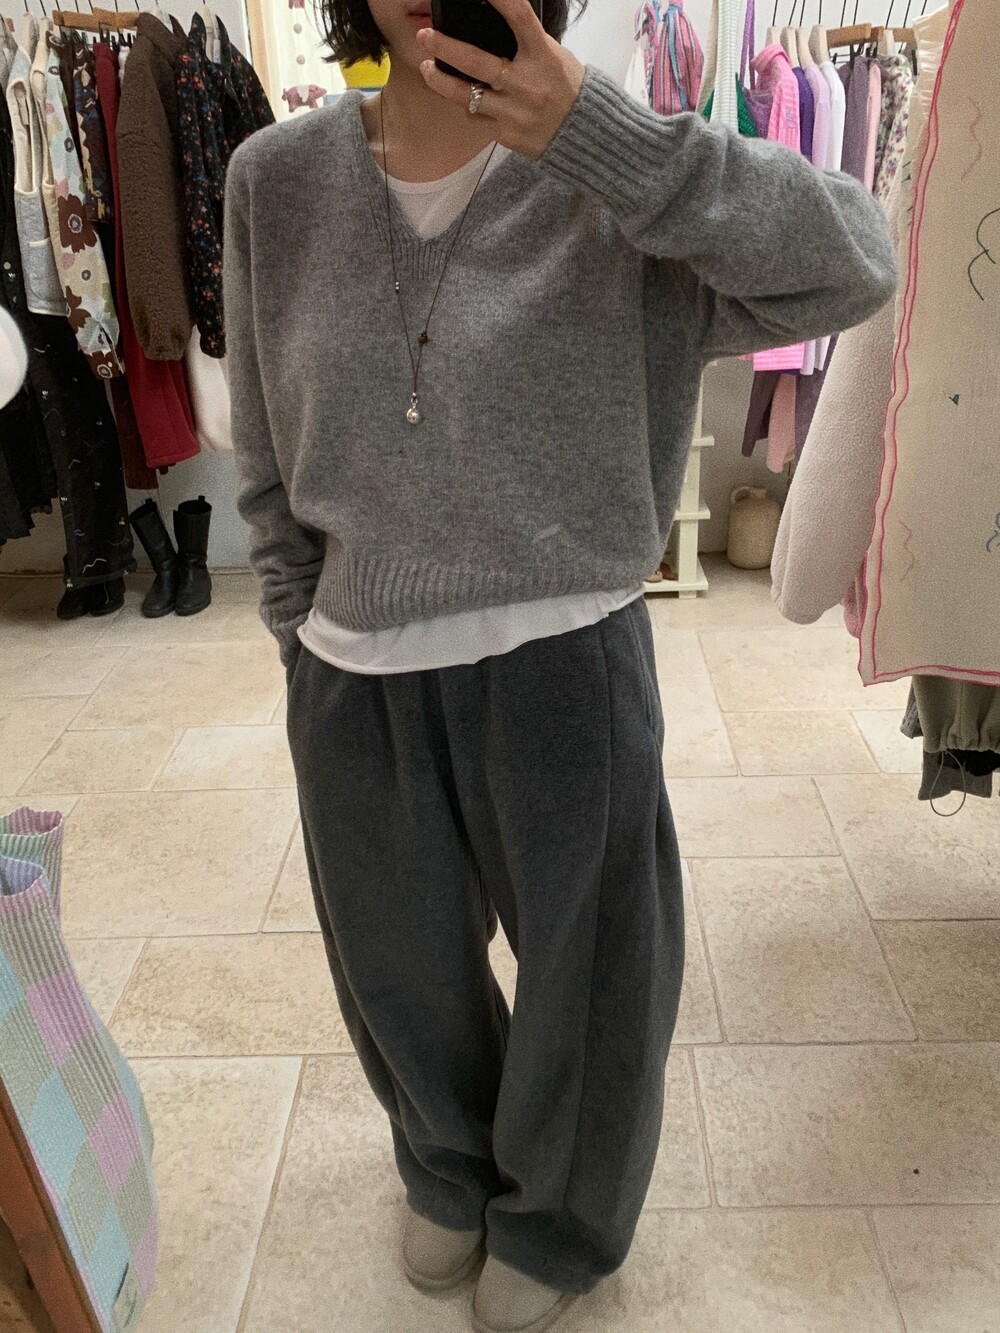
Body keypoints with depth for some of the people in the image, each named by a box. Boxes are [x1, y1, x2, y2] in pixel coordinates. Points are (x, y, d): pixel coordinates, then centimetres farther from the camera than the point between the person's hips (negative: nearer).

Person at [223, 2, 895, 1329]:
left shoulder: (607, 180, -7)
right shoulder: (276, 181, 1)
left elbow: (853, 262, -19)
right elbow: (272, 465, 7)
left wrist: (602, 131, -27)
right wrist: (301, 641, 9)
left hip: (566, 671, -2)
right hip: (356, 683, 3)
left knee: (588, 976, 18)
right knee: (402, 976, 23)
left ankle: (553, 1221, 52)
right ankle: (451, 1172, 58)